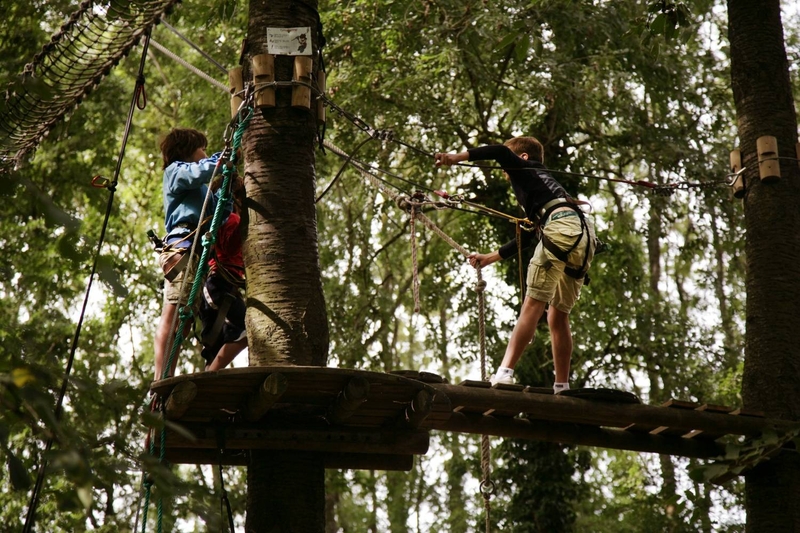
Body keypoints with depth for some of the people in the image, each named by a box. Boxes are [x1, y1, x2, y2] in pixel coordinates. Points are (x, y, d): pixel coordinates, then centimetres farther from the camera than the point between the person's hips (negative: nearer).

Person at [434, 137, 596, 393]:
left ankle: (504, 374, -19)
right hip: (586, 236, 8)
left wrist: (457, 157, -2)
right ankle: (562, 388, 11)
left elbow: (500, 151, -6)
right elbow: (528, 236, 41)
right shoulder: (542, 182, 38)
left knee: (532, 305, -12)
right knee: (558, 316, 12)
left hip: (562, 227, -8)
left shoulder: (524, 169, 17)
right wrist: (491, 257, 45)